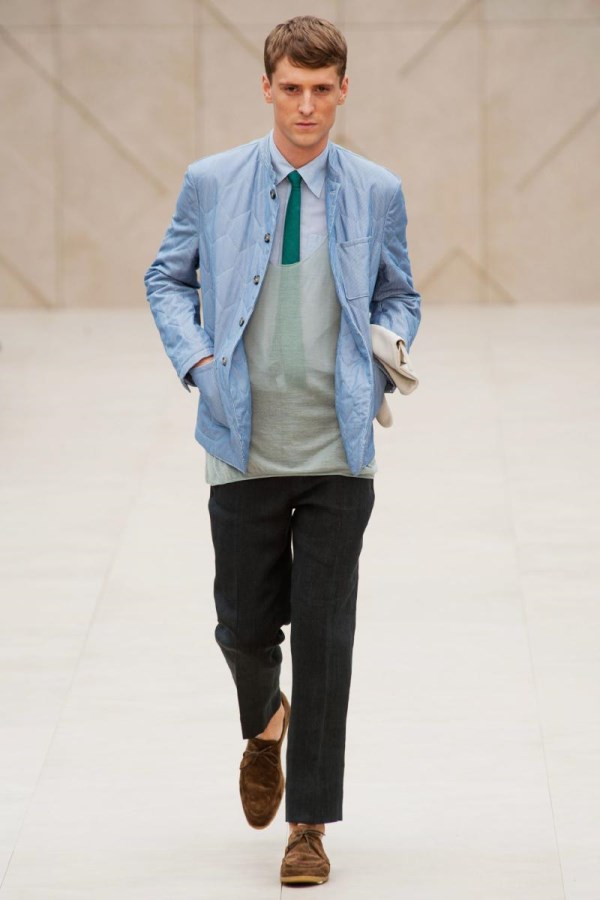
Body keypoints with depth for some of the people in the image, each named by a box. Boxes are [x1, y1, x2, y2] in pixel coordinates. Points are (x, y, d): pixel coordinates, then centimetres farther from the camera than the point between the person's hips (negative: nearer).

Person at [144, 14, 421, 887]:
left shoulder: (376, 192, 3)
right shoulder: (212, 184, 1)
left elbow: (398, 296, 15)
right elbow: (167, 279, 12)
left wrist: (390, 348, -7)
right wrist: (197, 360, -5)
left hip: (339, 454, 0)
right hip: (245, 450, 0)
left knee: (324, 636, -3)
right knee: (245, 625, 5)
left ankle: (309, 825, 6)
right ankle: (265, 725, 41)